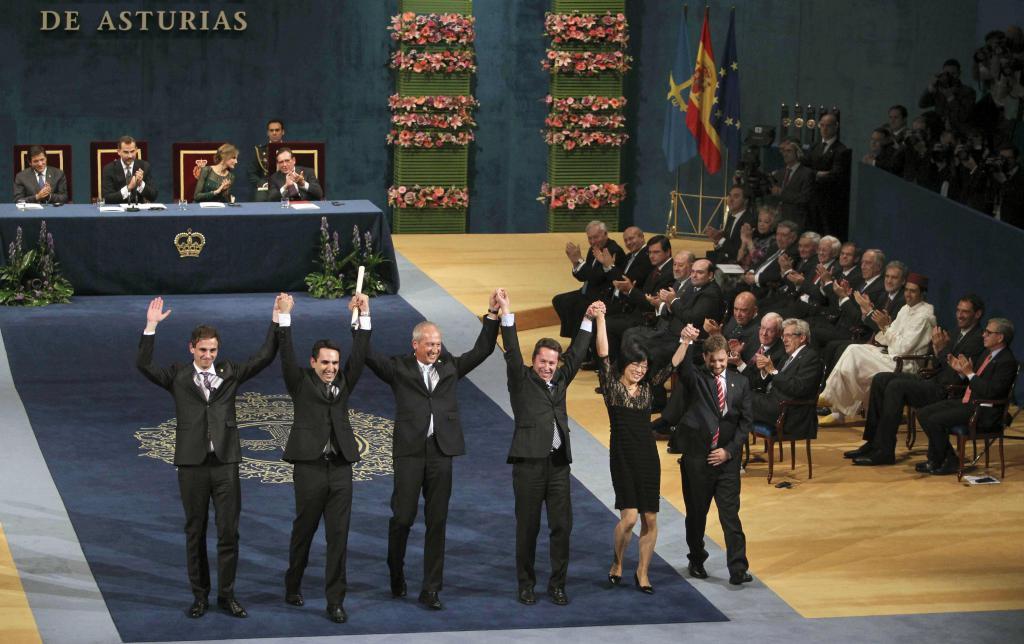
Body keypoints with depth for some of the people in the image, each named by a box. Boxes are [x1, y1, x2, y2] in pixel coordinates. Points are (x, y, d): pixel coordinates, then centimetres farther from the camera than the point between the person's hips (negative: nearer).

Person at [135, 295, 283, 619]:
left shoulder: (230, 373, 8)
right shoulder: (178, 376, 4)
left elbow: (264, 357, 3)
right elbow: (143, 365, -9)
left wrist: (277, 321, -6)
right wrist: (150, 326, -17)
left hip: (225, 462, 1)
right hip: (192, 464, -1)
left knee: (229, 531, 2)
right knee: (195, 532, 7)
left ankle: (226, 594, 11)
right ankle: (200, 595, 15)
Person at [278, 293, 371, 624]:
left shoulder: (343, 382, 12)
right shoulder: (301, 383, 3)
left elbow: (359, 354, 5)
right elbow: (287, 356, -9)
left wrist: (363, 316, -4)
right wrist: (285, 316, -17)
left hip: (340, 469, 3)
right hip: (310, 468, -3)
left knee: (338, 536, 1)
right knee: (304, 530, 9)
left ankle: (335, 601, 3)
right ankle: (293, 586, 30)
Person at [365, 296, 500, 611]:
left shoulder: (449, 366, 14)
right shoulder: (399, 368, 4)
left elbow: (482, 350, 14)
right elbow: (368, 356, -6)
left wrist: (493, 314, 5)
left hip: (441, 451, 3)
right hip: (409, 451, -3)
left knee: (437, 522, 4)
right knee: (403, 517, -1)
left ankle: (431, 590, 9)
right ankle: (396, 575, 24)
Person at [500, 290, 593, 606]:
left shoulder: (560, 380, 17)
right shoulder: (521, 380, 4)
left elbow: (576, 354, 22)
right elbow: (512, 352, -6)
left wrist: (588, 320, 19)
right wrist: (506, 313, -15)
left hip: (558, 462, 4)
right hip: (529, 462, -4)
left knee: (562, 525, 1)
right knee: (527, 526, 2)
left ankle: (557, 584, 9)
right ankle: (526, 584, 10)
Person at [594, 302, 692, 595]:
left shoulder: (647, 386, 9)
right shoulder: (611, 385, -1)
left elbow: (672, 365, 2)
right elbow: (603, 355, -13)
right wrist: (600, 321, -23)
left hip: (648, 454, 4)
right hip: (622, 455, -4)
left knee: (650, 518, 3)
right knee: (629, 515, -13)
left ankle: (642, 572, 16)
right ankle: (617, 562, 11)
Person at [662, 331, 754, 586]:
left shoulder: (740, 383, 8)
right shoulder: (695, 378, -1)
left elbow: (746, 421, 7)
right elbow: (682, 366, -23)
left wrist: (729, 450, -4)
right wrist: (685, 342, -45)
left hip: (726, 458, 1)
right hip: (696, 457, -1)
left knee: (731, 515, -4)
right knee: (696, 513, 10)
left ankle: (738, 570, -6)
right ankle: (697, 561, 29)